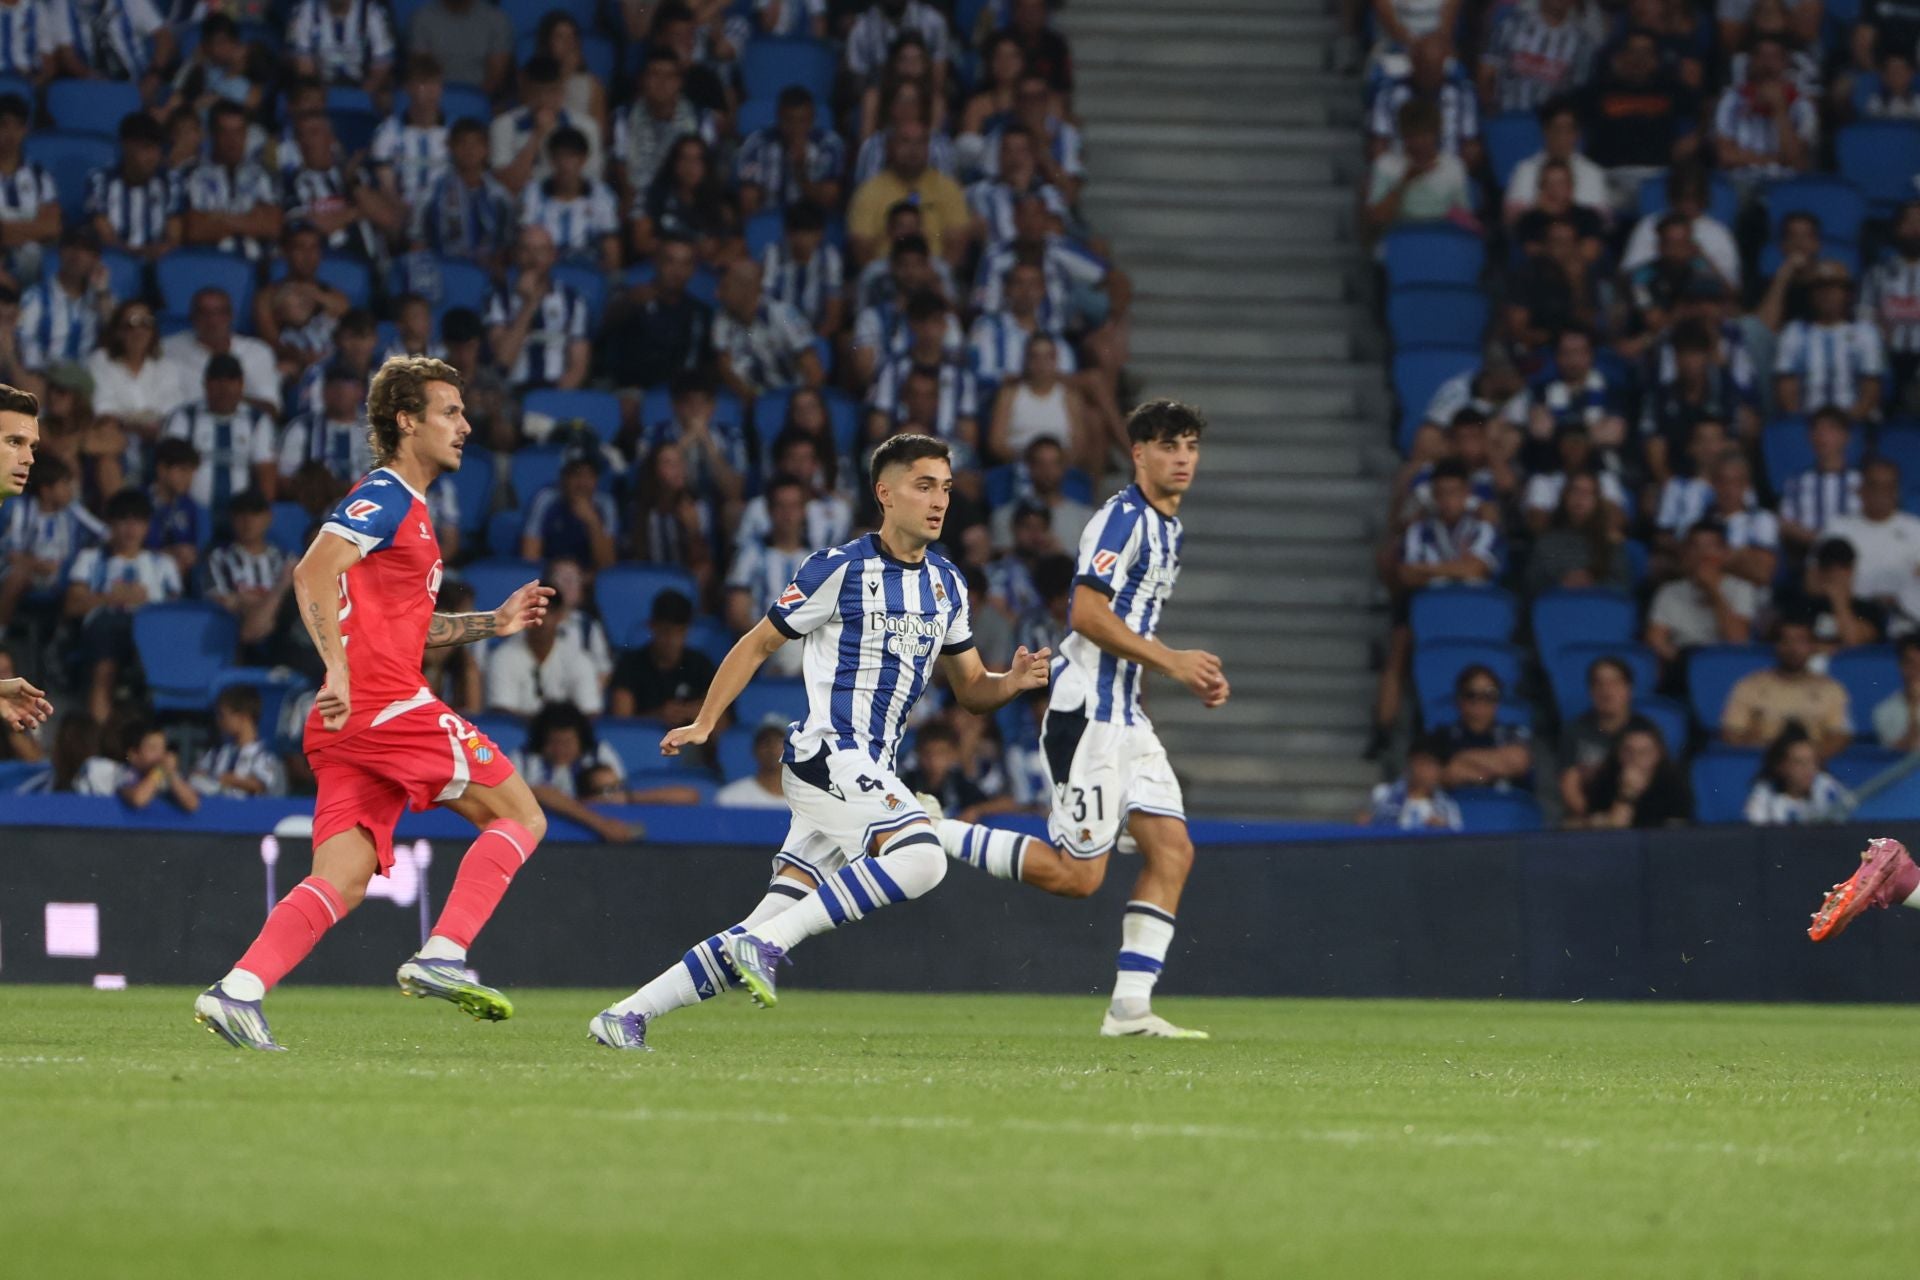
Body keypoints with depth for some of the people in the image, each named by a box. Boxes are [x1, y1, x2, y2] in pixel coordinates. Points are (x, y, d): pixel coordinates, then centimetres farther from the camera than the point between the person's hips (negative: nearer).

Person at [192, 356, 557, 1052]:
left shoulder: (404, 507, 26)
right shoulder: (384, 498, -5)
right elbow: (314, 574, -19)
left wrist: (492, 623, 26)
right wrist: (338, 669, -28)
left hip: (355, 717, 9)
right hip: (387, 703, -9)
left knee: (343, 882, 0)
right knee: (520, 816, -3)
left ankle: (235, 993, -12)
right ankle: (441, 956, -11)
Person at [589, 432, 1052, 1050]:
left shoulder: (947, 585, 16)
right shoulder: (840, 568, -5)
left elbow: (970, 688, 20)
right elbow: (758, 644, 2)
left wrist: (1012, 682, -2)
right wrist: (703, 723, -4)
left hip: (869, 775, 7)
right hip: (825, 751, -7)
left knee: (761, 937, 2)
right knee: (921, 856, -31)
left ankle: (628, 1014, 8)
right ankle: (765, 942, -27)